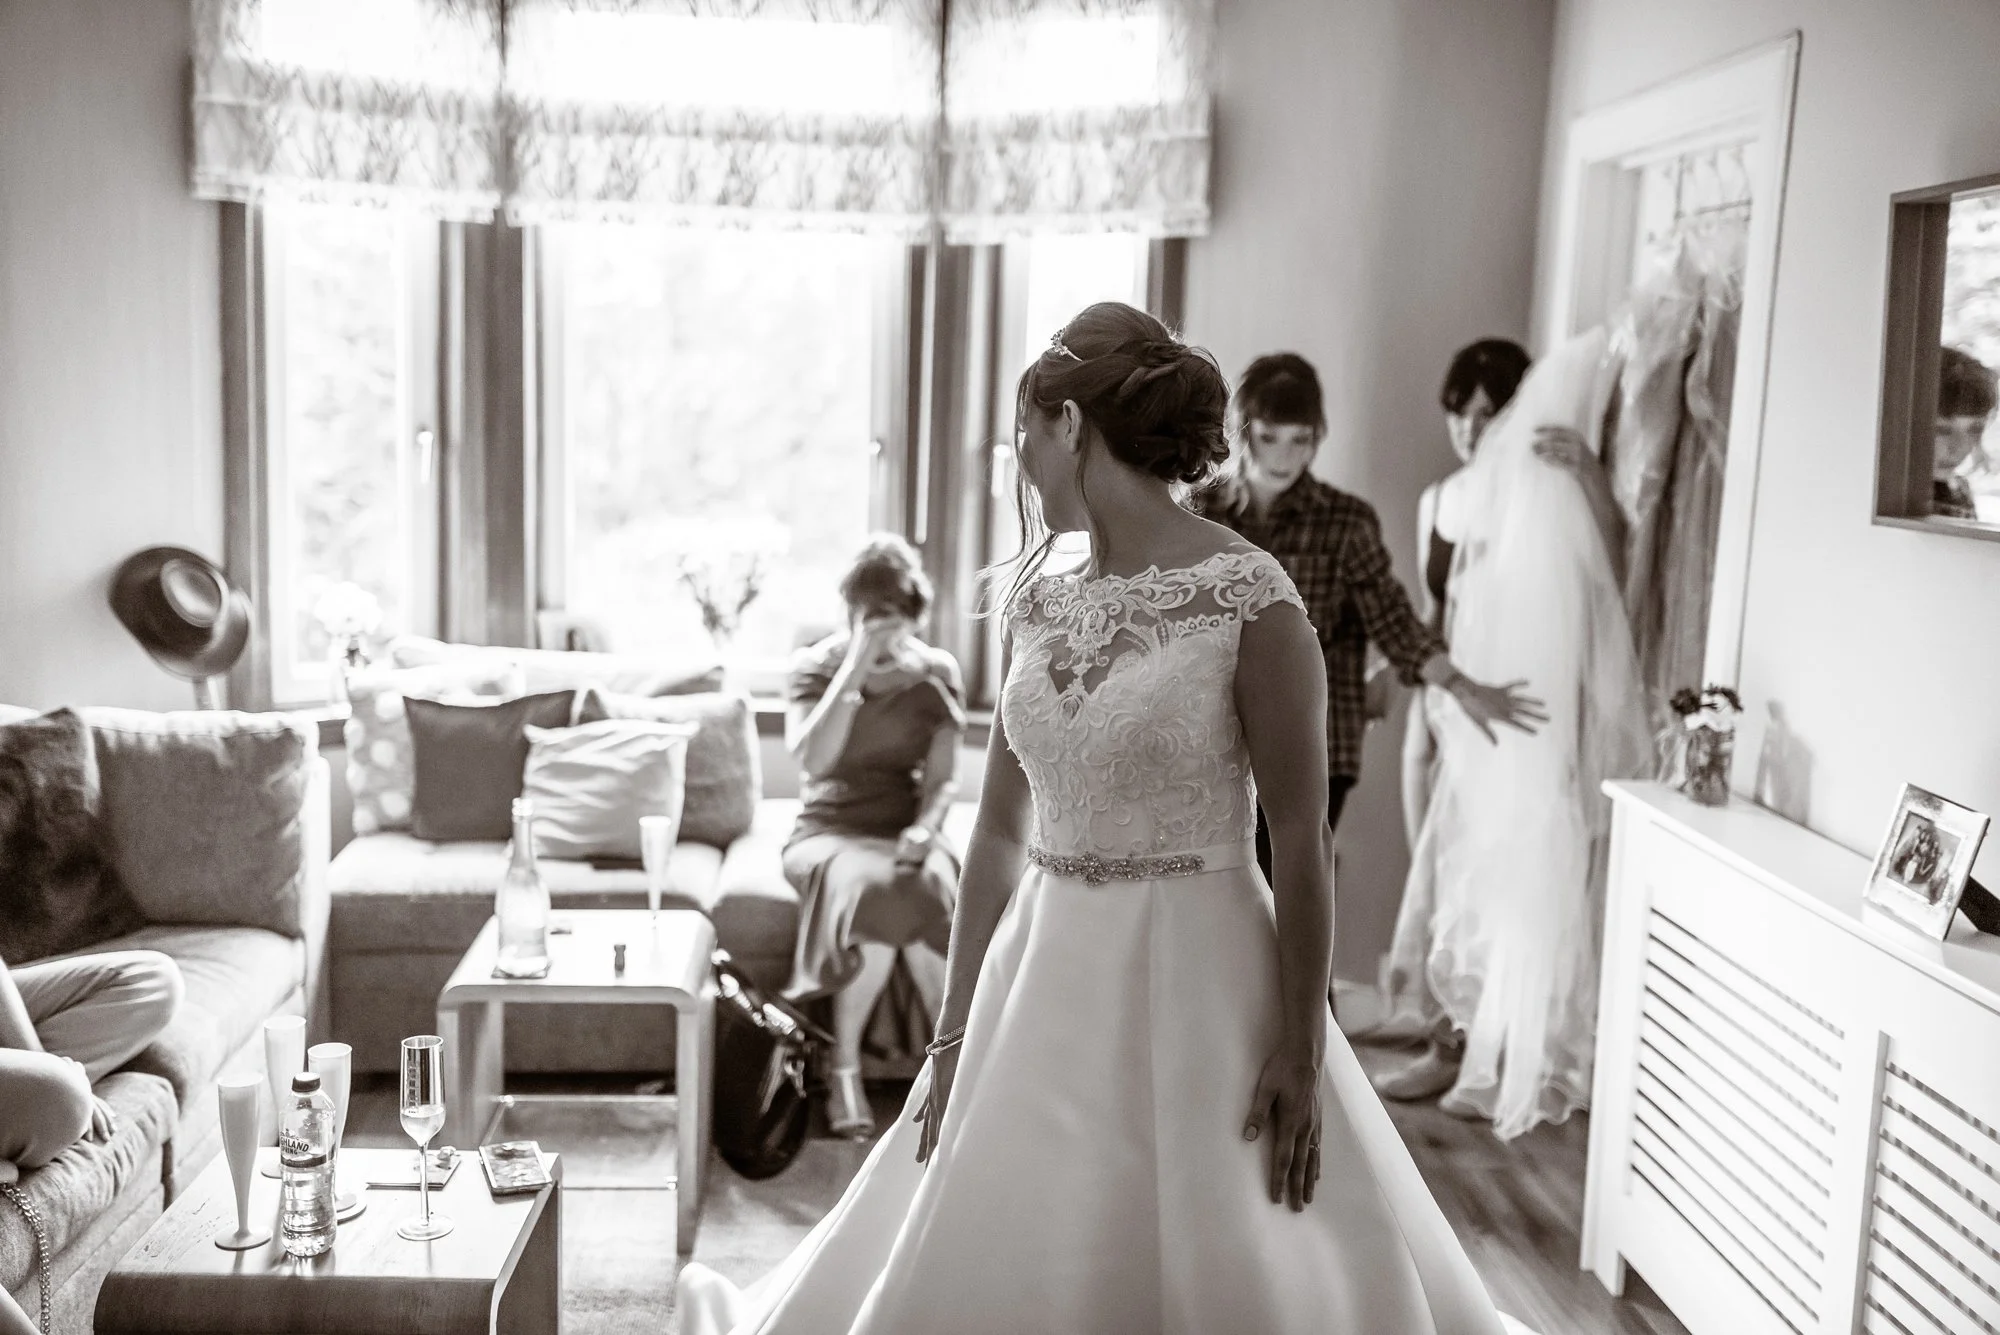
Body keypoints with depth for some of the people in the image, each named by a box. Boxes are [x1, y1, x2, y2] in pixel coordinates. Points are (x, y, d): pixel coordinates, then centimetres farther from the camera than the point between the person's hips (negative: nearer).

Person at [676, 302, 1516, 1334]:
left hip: (1196, 987, -5)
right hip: (1045, 984, 6)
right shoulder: (1037, 600, 5)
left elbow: (1303, 841, -11)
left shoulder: (1249, 597, -12)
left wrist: (1299, 1051, -11)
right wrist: (955, 1035, 8)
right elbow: (1001, 829, 8)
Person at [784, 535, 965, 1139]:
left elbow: (942, 777, 2)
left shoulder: (935, 672, 6)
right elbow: (811, 760, -17)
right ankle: (845, 1068, -21)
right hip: (830, 832, -1)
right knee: (874, 891, -36)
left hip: (904, 833, 2)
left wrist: (926, 827, -20)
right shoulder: (817, 664, 1)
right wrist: (855, 667, -20)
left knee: (932, 892, -35)